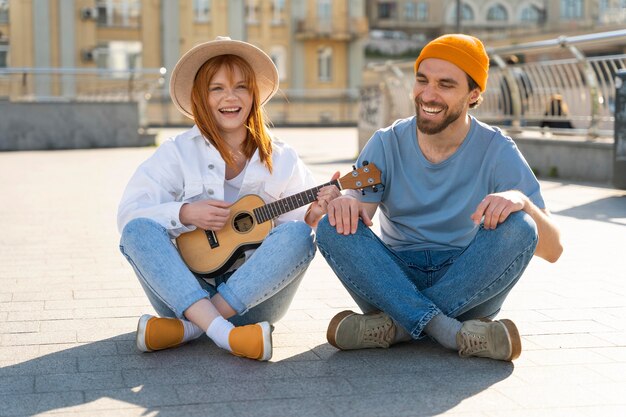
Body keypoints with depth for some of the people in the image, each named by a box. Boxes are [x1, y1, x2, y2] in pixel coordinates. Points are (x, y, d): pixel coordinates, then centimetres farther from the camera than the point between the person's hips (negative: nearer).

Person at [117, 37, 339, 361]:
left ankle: (187, 329, -31)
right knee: (139, 229, -24)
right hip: (188, 290, 0)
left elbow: (299, 226, 5)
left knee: (298, 234, -25)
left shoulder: (282, 161, 8)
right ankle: (223, 333, -44)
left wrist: (313, 216, -17)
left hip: (252, 296, 1)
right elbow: (128, 213, -6)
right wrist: (184, 213, -20)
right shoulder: (178, 153, 3)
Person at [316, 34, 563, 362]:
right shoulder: (386, 145, 0)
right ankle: (450, 332, -31)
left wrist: (521, 200, -31)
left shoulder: (496, 151, -5)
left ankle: (396, 325, -25)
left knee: (517, 228, -27)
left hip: (468, 290, -1)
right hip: (396, 280, 1)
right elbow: (357, 215, -10)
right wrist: (345, 205, -34)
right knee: (333, 227, -24)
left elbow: (552, 250, -10)